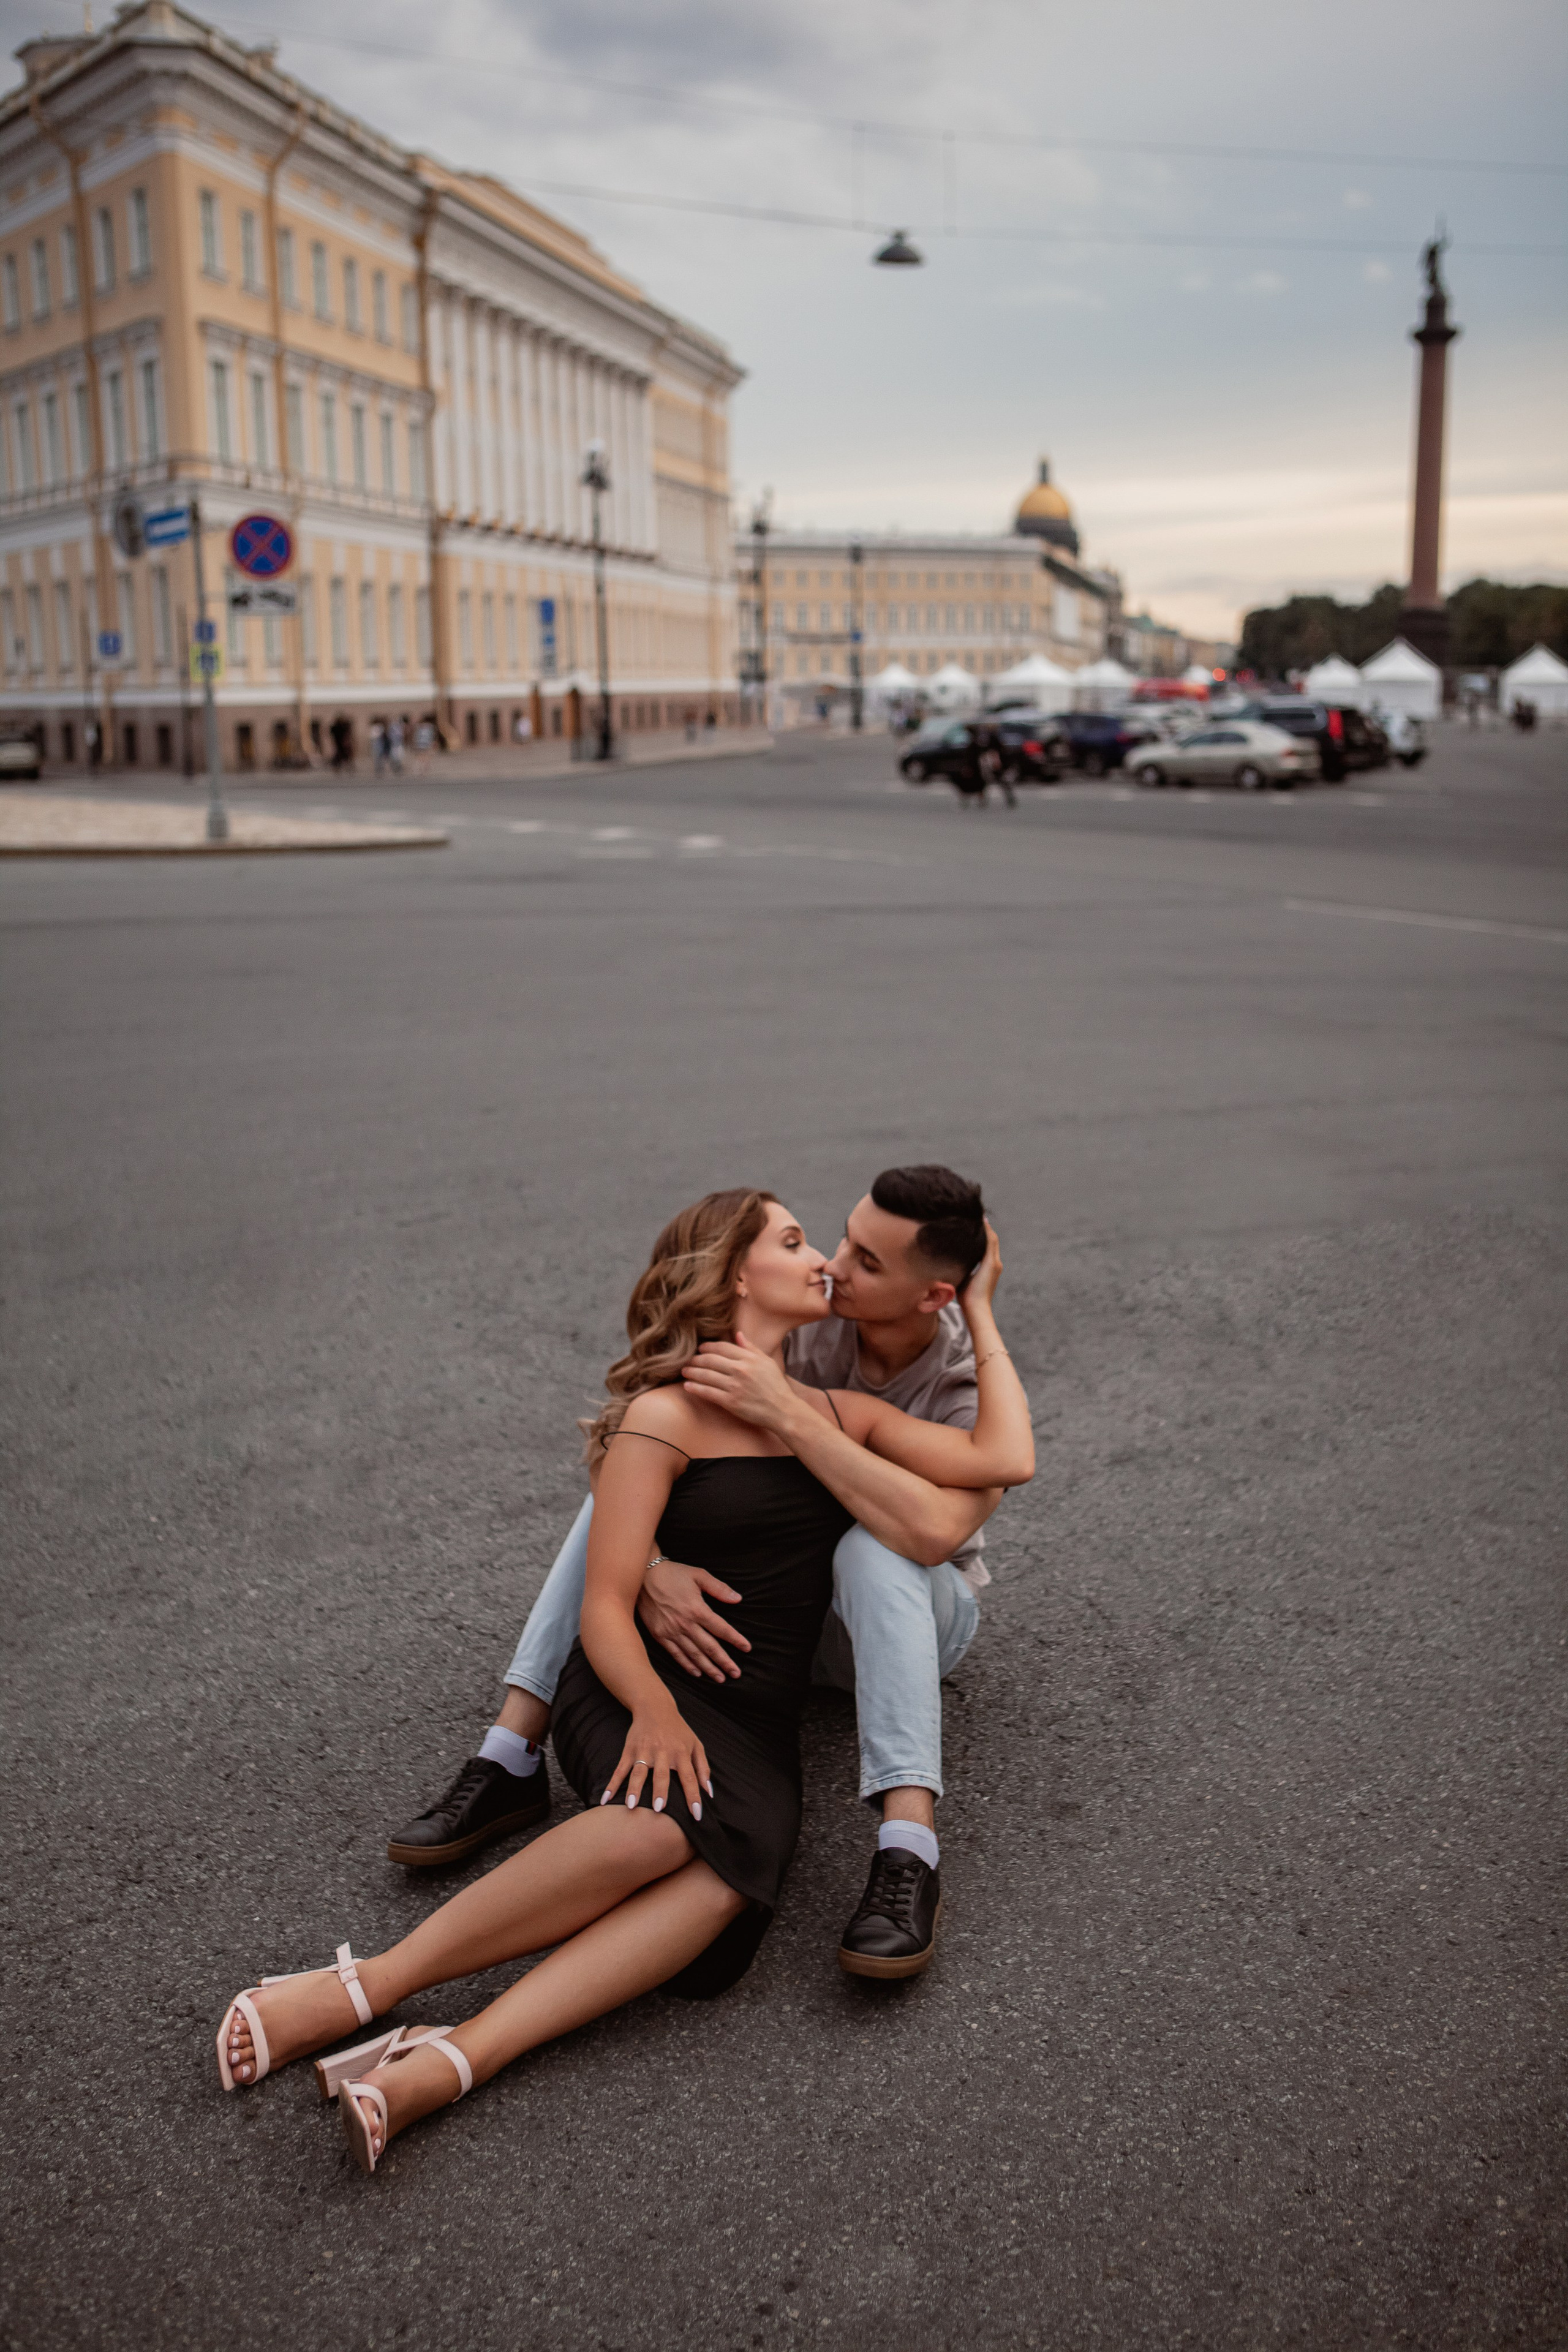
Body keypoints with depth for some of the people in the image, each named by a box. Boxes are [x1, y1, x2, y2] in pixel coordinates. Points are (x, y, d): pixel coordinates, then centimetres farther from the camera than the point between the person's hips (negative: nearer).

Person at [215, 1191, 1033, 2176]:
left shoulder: (841, 1415, 17)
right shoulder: (664, 1416, -1)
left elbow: (1006, 1458, 11)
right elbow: (606, 1606, -6)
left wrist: (981, 1308, 13)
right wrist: (653, 1707, -25)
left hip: (759, 1728, 4)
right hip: (637, 1693, -4)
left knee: (729, 1874, -31)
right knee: (663, 1819, -37)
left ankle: (442, 2065, -38)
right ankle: (363, 1988, -25)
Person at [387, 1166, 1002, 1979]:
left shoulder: (977, 1386, -27)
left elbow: (933, 1533, -47)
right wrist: (647, 1568, -44)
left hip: (914, 1616, -4)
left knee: (873, 1549, -39)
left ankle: (907, 1851, -45)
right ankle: (510, 1761, -21)